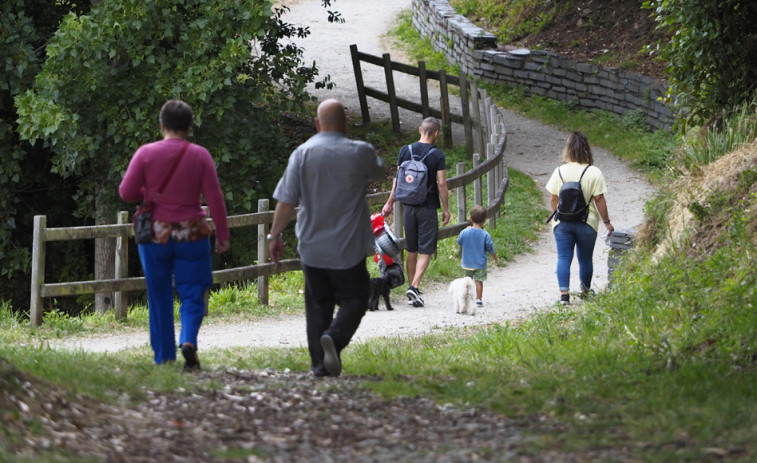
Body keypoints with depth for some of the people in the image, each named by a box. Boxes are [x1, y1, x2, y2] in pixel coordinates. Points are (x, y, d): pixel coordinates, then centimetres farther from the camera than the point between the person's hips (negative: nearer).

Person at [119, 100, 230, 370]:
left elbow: (126, 192, -6)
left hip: (155, 234, 0)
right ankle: (188, 340, -19)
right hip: (191, 234, 0)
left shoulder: (146, 153, -6)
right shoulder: (199, 155, -5)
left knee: (160, 297, 12)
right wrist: (222, 236, 1)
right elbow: (214, 198, -5)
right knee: (192, 294, 6)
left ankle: (164, 357, 15)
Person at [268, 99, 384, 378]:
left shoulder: (302, 154, -4)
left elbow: (286, 201, -5)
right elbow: (378, 172, 18)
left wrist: (275, 235, 5)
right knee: (354, 299, 7)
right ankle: (335, 337, -21)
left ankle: (320, 364, 6)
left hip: (312, 247, 2)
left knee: (318, 305, 11)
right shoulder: (360, 153, -6)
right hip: (348, 247, -2)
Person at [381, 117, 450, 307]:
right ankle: (414, 287, -17)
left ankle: (412, 288, 18)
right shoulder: (437, 155, -9)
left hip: (408, 206, 4)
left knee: (411, 250, 14)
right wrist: (446, 209, -2)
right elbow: (441, 184, -10)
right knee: (425, 251, -1)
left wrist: (390, 203, 14)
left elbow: (397, 179, 5)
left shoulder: (406, 151, 1)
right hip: (428, 207, -4)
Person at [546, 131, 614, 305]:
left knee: (564, 258, 1)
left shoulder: (559, 172, -3)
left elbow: (553, 199, 1)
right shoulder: (594, 173, -9)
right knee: (585, 259, 13)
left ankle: (564, 293, -12)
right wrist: (606, 222, -1)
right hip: (587, 223, -1)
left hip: (562, 223, 1)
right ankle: (585, 291, 28)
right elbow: (599, 199, -10)